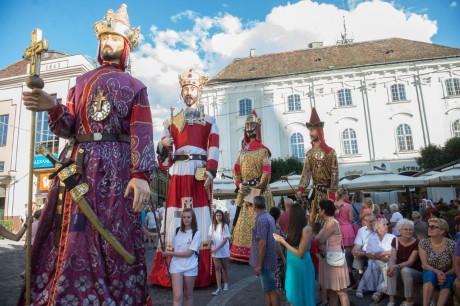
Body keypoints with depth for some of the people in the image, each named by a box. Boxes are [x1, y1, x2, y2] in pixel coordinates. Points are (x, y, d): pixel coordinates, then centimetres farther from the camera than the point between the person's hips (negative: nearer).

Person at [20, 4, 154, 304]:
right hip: (77, 164, 4)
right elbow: (68, 127, 14)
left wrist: (142, 174, -18)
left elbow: (142, 133, -4)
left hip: (115, 168, -3)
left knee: (112, 239, -1)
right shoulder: (82, 81, 22)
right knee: (67, 234, 4)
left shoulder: (135, 87, 11)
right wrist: (54, 108, -9)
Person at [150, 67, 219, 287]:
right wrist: (162, 147, -7)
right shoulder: (171, 122, 20)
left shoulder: (209, 121, 14)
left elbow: (213, 152, -2)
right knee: (176, 222, -2)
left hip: (200, 177, -2)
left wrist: (210, 173, -19)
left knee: (200, 221, -4)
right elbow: (165, 163, 14)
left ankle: (201, 273, 5)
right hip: (178, 177, 2)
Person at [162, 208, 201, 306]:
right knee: (177, 296, -6)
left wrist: (170, 254, -14)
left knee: (188, 295, 14)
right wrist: (167, 249, -8)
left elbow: (189, 253, -15)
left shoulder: (196, 234, -9)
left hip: (190, 267, -2)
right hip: (176, 266, 2)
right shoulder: (177, 231, 3)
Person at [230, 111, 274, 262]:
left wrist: (254, 192, -16)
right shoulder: (243, 150, 15)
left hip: (259, 191, -6)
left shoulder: (263, 150, -2)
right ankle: (242, 253, 14)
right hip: (244, 192, 6)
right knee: (242, 223, 6)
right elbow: (236, 171, 12)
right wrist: (239, 185, -7)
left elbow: (266, 174, -11)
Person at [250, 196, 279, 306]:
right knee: (266, 290, 16)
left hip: (264, 261, -9)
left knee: (271, 290, -1)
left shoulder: (261, 219, -20)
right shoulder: (269, 217, 9)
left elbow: (262, 243, -24)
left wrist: (259, 265, -20)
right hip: (267, 260, 9)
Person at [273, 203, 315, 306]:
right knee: (293, 296, 18)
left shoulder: (306, 229, -20)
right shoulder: (295, 229, 3)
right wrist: (281, 239, 5)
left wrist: (283, 241, -16)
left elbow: (300, 253, -19)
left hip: (302, 267, -7)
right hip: (293, 266, 7)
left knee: (301, 297, 10)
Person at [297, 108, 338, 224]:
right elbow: (306, 173, 3)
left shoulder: (330, 152, -9)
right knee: (313, 220, 9)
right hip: (316, 192, 5)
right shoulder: (310, 153, 8)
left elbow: (335, 174, -11)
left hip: (327, 191, -5)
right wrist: (300, 189, -8)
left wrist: (332, 194, -15)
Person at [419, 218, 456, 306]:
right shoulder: (423, 243, -6)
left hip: (447, 275, 0)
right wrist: (437, 272, -28)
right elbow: (425, 264, -10)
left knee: (447, 281, -34)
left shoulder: (451, 244, -9)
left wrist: (445, 275, -24)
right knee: (430, 274, -34)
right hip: (431, 274, 0)